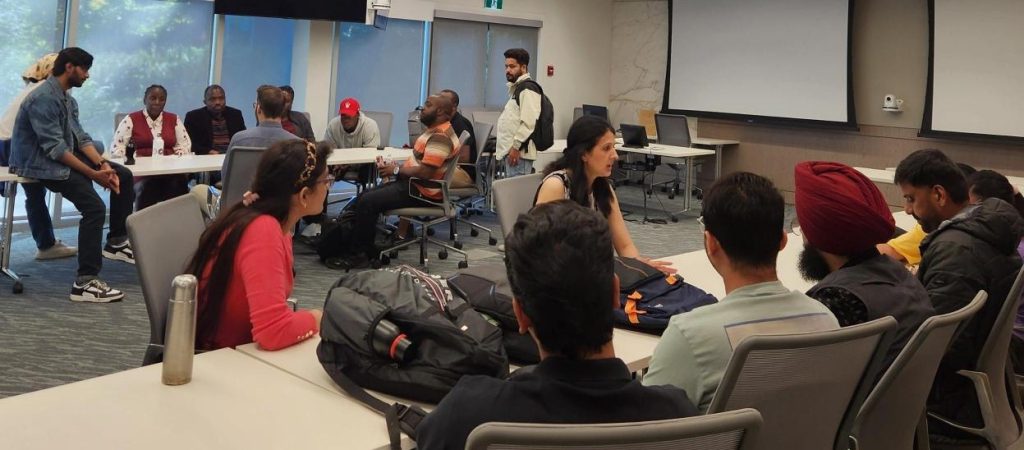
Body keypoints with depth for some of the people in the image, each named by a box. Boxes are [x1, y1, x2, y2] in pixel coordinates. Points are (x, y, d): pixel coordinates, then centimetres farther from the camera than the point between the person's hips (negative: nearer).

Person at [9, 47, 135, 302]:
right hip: (40, 163, -10)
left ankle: (116, 242, 14)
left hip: (64, 157, 10)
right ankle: (85, 282, -26)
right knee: (94, 207, -26)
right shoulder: (44, 98, -19)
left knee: (123, 175, 5)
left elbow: (80, 137, 6)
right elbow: (54, 148, -26)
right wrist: (93, 174, -27)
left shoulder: (67, 98, 12)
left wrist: (102, 164, -11)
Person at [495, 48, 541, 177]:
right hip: (511, 151, 11)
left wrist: (516, 147, -21)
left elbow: (529, 122, -21)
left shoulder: (528, 89, -12)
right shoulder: (516, 88, 21)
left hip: (519, 152, -11)